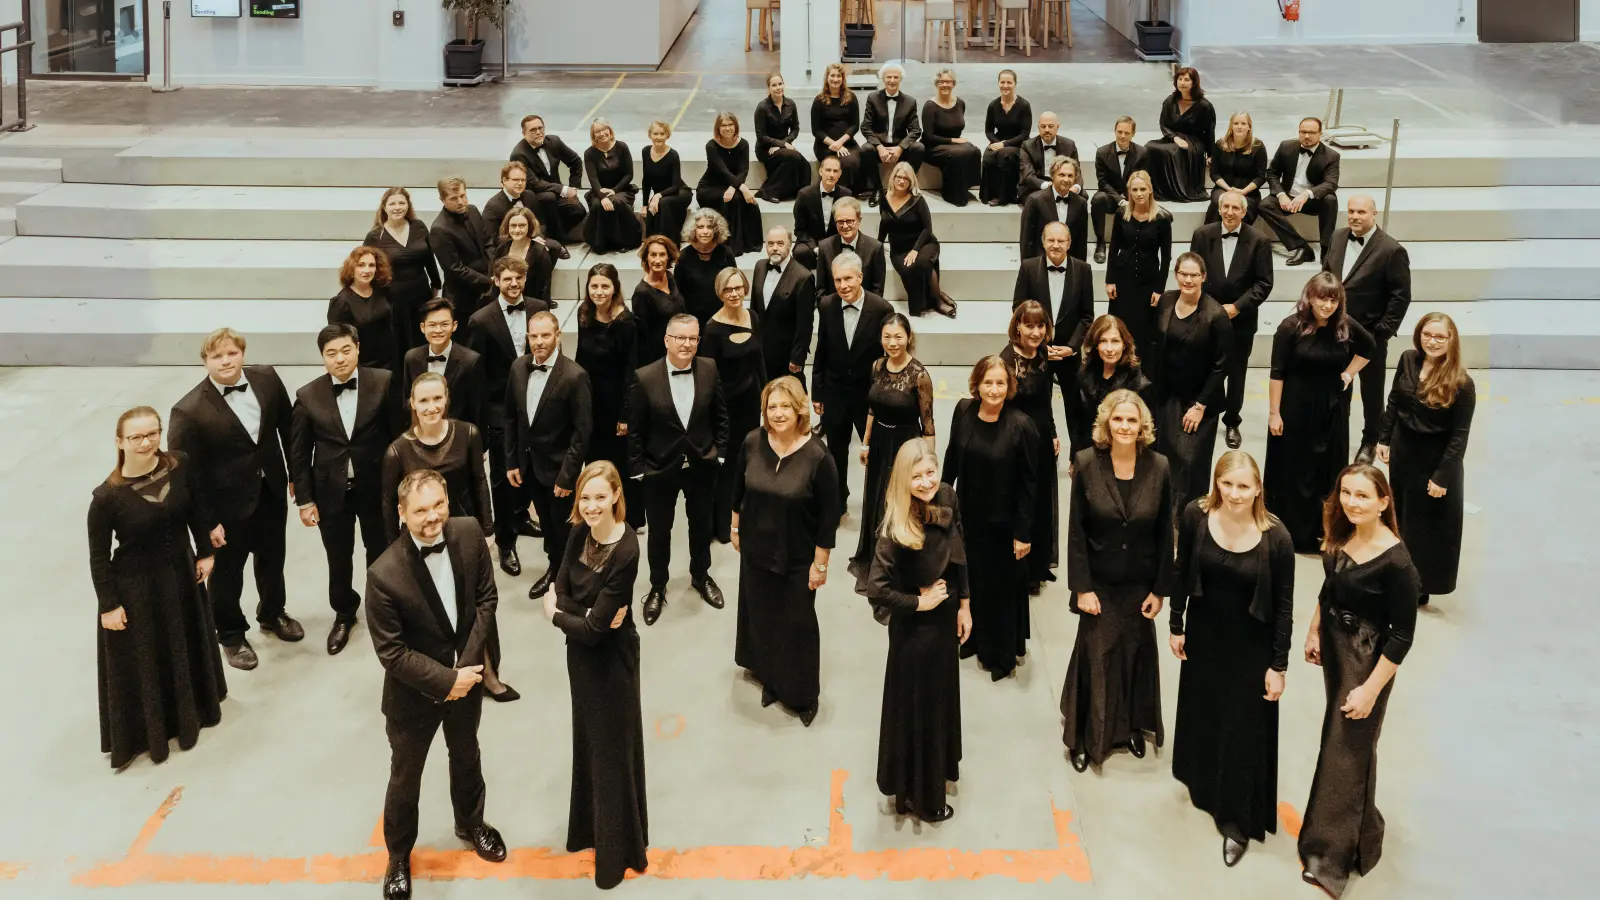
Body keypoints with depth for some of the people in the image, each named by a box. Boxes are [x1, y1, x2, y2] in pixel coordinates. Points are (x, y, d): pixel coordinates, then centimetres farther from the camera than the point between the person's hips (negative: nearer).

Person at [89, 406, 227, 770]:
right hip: (135, 589, -5)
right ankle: (142, 732, 33)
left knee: (186, 649, 26)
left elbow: (198, 510, 3)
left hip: (181, 576, 5)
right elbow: (99, 557, -15)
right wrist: (108, 604, -12)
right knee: (142, 664, 12)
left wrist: (206, 552, 5)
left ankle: (191, 711, 52)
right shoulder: (107, 497, -24)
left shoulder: (180, 466, -14)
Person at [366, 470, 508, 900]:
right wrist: (444, 680, -21)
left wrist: (468, 666, -14)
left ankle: (470, 823, 57)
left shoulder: (469, 533, -18)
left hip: (466, 677, 4)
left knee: (466, 756, 29)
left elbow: (486, 598, -7)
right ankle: (398, 856, 42)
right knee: (405, 776, 18)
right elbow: (391, 651, -23)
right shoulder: (385, 574, -31)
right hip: (414, 692, -4)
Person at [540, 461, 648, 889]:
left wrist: (556, 615, -11)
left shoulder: (625, 552, -30)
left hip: (611, 658, -7)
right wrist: (588, 613, -23)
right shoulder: (580, 533, -8)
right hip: (579, 652, 7)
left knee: (612, 749, 9)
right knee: (587, 740, 23)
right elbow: (560, 592, -5)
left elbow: (594, 630, -28)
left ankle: (617, 849, 27)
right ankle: (589, 826, 43)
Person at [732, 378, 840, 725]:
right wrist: (735, 527, 13)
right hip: (755, 549, 4)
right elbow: (740, 487, 6)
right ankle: (770, 677, 41)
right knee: (760, 614, 19)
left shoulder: (817, 456, -22)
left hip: (797, 557, -4)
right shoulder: (753, 442, -11)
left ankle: (803, 693, 29)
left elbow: (829, 515, -16)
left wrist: (820, 563, -13)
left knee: (797, 623, 10)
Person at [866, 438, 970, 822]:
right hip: (914, 627, -6)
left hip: (946, 616, 7)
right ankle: (917, 795, 31)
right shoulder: (897, 528, -30)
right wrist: (920, 602, -18)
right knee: (916, 706, 11)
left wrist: (964, 605, 8)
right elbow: (877, 589, -30)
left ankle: (938, 768, 49)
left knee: (942, 696, 25)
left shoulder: (946, 498, -11)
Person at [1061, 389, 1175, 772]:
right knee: (1095, 657, 4)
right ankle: (1085, 736, 21)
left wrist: (1160, 589, -2)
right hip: (1099, 583, -2)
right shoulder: (1087, 464, -12)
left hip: (1140, 584, 2)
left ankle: (1131, 726, 34)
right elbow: (1076, 531, -8)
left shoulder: (1159, 468, -8)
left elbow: (1165, 535, -2)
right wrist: (1082, 587, -10)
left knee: (1136, 654, 13)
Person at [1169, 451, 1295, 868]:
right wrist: (1176, 625, 4)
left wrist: (1279, 665, -10)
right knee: (1202, 712, 24)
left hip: (1250, 644, -3)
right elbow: (1183, 572, -1)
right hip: (1203, 633, 3)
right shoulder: (1196, 515, -17)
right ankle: (1204, 784, 51)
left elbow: (1283, 605, -14)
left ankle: (1238, 821, 24)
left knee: (1243, 730, 7)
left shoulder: (1276, 537, -24)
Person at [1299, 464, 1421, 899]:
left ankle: (1332, 856, 12)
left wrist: (1371, 689, -20)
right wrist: (1314, 632, 15)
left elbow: (1402, 636, -21)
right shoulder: (1341, 538, -6)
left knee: (1346, 750, 1)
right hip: (1334, 646, 7)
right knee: (1346, 739, 22)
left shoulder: (1396, 561, -26)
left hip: (1368, 659, -7)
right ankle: (1358, 828, 43)